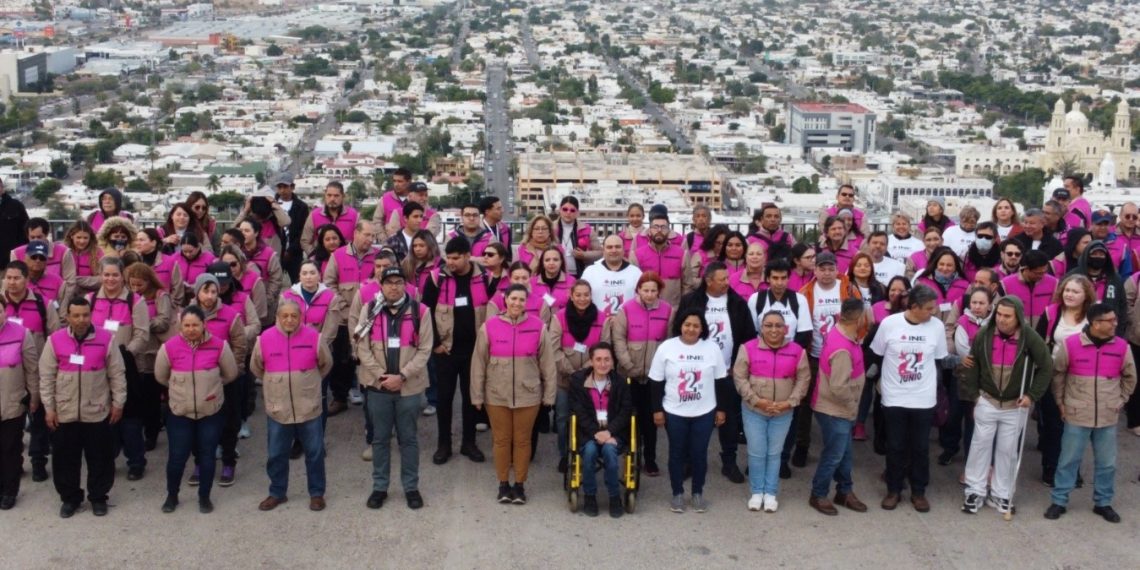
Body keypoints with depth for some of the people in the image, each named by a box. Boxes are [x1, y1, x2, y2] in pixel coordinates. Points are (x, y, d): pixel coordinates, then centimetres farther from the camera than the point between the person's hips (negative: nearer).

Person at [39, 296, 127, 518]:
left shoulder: (106, 338, -6)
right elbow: (46, 377, 1)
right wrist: (49, 408, -1)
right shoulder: (55, 340, -4)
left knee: (100, 458, 8)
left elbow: (117, 374, 0)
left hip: (98, 412, -1)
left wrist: (118, 403, -1)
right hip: (64, 413, 1)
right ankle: (70, 498, 27)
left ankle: (98, 497, 24)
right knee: (65, 458, 10)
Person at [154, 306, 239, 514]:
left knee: (208, 455, 9)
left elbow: (231, 374, 3)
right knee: (177, 456, 4)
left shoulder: (219, 345, -12)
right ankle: (172, 496, 26)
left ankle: (204, 497, 25)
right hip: (179, 412, 0)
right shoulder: (170, 347, -12)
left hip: (211, 412, 0)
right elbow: (160, 376, 5)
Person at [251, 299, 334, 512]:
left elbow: (326, 364, 9)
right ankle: (277, 493, 29)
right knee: (276, 454, 12)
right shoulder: (265, 339, -7)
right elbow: (256, 367, 11)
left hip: (309, 408, -1)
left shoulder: (313, 337, -8)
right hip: (277, 409, 1)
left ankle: (317, 493, 23)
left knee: (314, 453, 9)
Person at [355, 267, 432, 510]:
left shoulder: (420, 311, -4)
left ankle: (411, 487, 21)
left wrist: (402, 376, -14)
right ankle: (380, 487, 23)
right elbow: (362, 347, -2)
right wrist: (381, 376, -12)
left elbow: (424, 350, -5)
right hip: (378, 386, 1)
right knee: (380, 438, 11)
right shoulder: (369, 309, 0)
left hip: (409, 386, -1)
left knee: (408, 438, 9)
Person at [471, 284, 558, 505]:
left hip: (528, 395, 0)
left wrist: (549, 394, 2)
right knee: (501, 439, 10)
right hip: (496, 395, 0)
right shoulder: (489, 326, -6)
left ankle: (520, 484, 24)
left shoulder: (538, 327, -5)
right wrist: (477, 395, 2)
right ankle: (503, 484, 25)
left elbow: (547, 363, 1)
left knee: (522, 440, 10)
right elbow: (478, 363, 0)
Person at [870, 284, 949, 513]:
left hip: (924, 398, 1)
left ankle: (918, 491, 24)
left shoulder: (937, 326, -6)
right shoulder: (889, 323, -12)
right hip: (894, 397, -1)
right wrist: (879, 380, 9)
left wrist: (938, 389, 11)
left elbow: (939, 360, 6)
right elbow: (876, 355, 2)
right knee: (895, 447, 9)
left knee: (920, 447, 9)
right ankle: (893, 490, 23)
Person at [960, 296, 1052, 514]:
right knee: (980, 445, 6)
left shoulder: (1030, 337, -14)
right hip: (987, 401, 1)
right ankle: (975, 491, 16)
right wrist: (972, 395, 0)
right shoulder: (984, 334, -9)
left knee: (1007, 450, 9)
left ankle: (1001, 495, 21)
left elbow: (1046, 367, -7)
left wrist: (1032, 395, -11)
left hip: (1016, 405, -1)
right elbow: (972, 366, 1)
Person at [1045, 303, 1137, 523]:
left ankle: (1103, 503, 26)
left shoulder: (1122, 346, -4)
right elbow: (1056, 374, 4)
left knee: (1107, 463, 11)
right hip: (1076, 416, -2)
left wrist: (1120, 401, 11)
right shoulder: (1070, 344, -11)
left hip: (1108, 418, 3)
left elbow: (1129, 377, 13)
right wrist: (1061, 401, 6)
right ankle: (1059, 501, 18)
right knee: (1069, 460, 7)